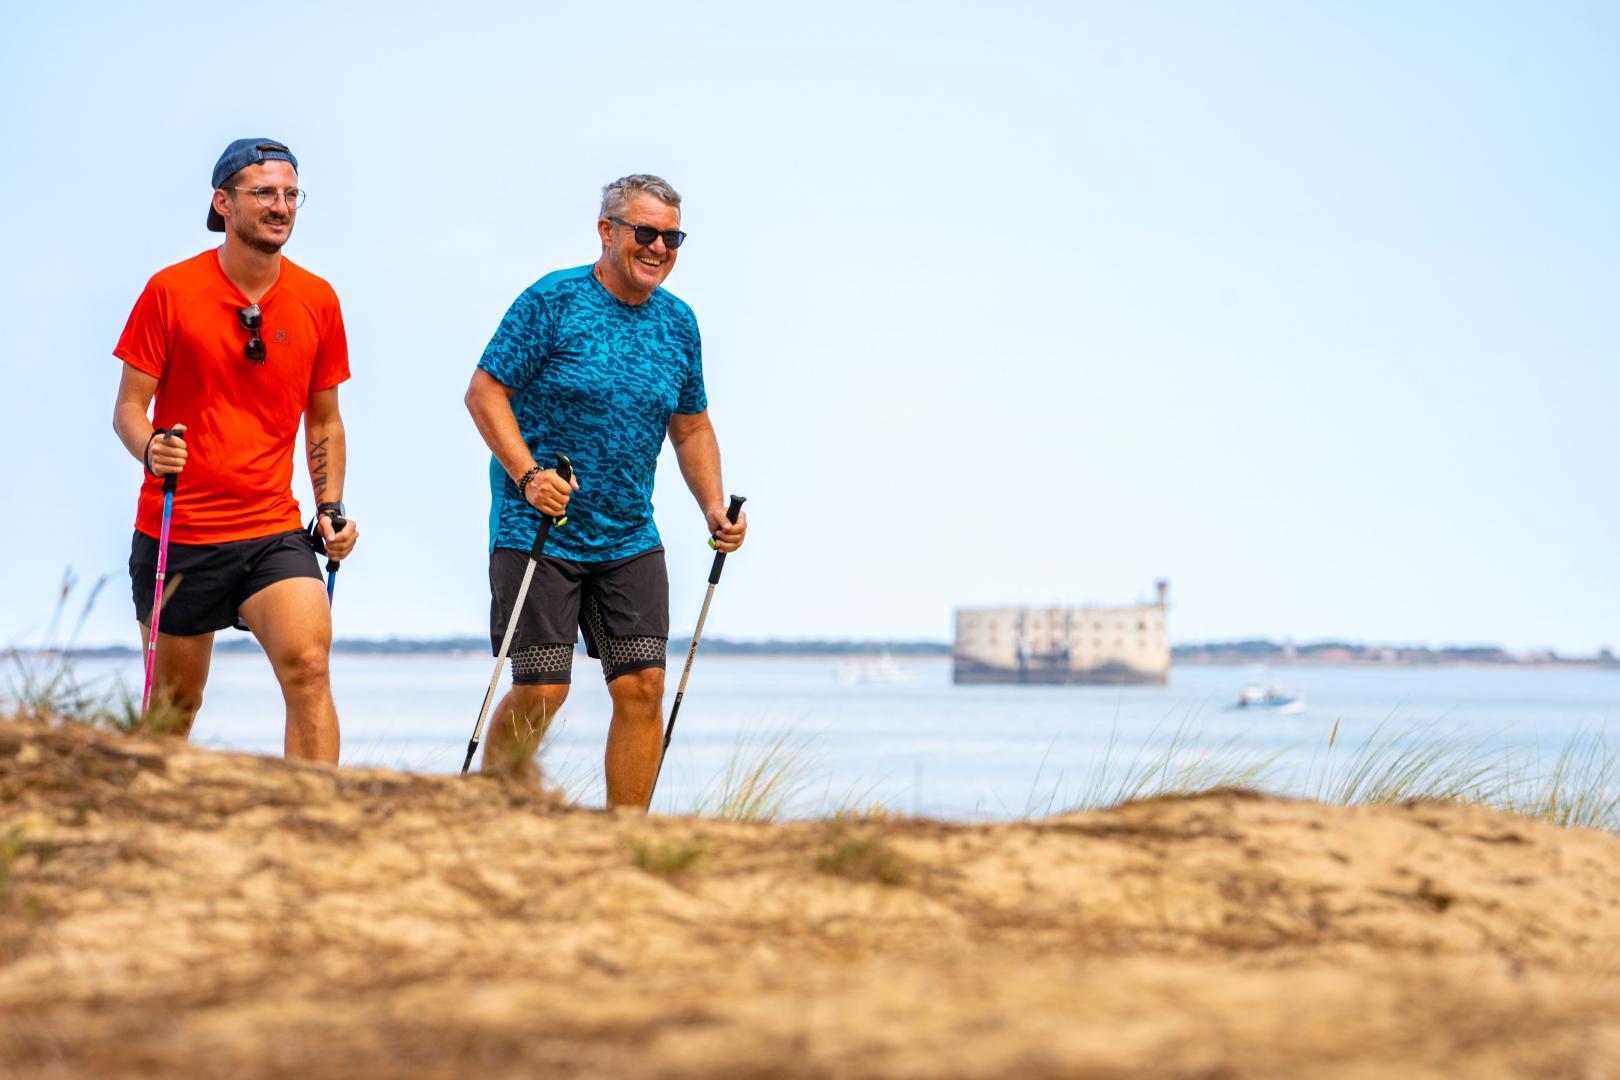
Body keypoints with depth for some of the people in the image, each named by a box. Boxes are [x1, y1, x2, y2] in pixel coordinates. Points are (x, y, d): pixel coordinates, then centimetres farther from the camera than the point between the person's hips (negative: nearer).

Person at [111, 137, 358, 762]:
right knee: (174, 701, 10)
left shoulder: (317, 301, 4)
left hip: (274, 532, 2)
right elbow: (128, 408, -1)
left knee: (308, 665, -21)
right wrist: (150, 449, -23)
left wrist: (331, 508, 4)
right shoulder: (171, 291, -5)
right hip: (176, 532, -2)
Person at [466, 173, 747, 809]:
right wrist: (527, 475, -23)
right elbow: (485, 393, -10)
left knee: (643, 686, -2)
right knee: (540, 692, -8)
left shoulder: (678, 322, 9)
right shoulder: (554, 301, -9)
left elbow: (691, 427, 18)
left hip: (629, 538, 5)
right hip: (537, 533, -5)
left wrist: (713, 507, 3)